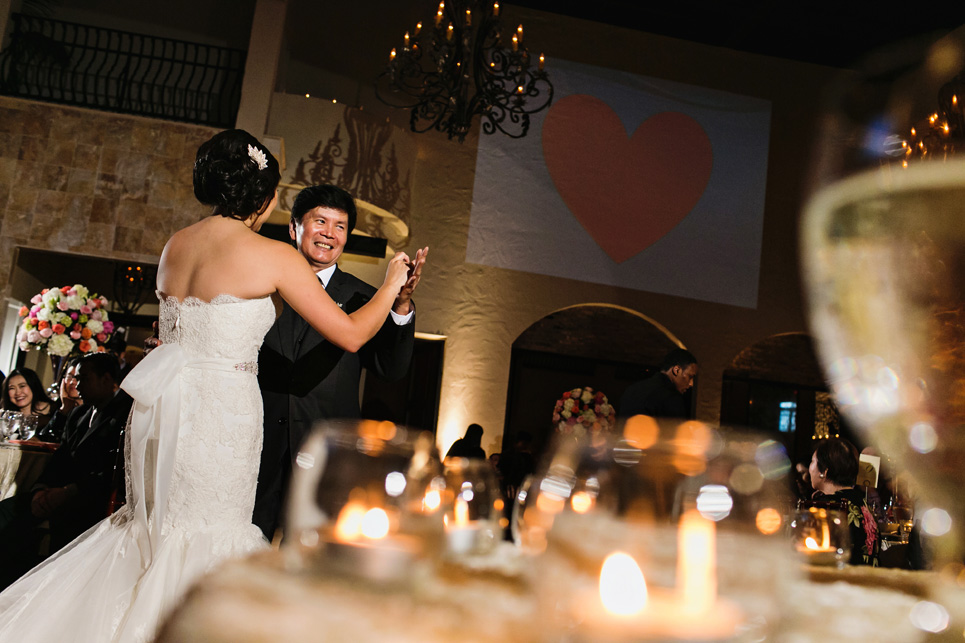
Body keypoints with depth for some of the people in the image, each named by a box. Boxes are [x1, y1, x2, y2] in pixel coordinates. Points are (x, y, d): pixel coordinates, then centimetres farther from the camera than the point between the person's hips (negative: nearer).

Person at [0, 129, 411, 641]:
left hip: (161, 407, 7)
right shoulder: (274, 256, -10)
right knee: (203, 546, 7)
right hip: (220, 414, -7)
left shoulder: (175, 245, 9)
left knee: (150, 532, 22)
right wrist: (391, 286, 9)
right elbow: (351, 334, -7)